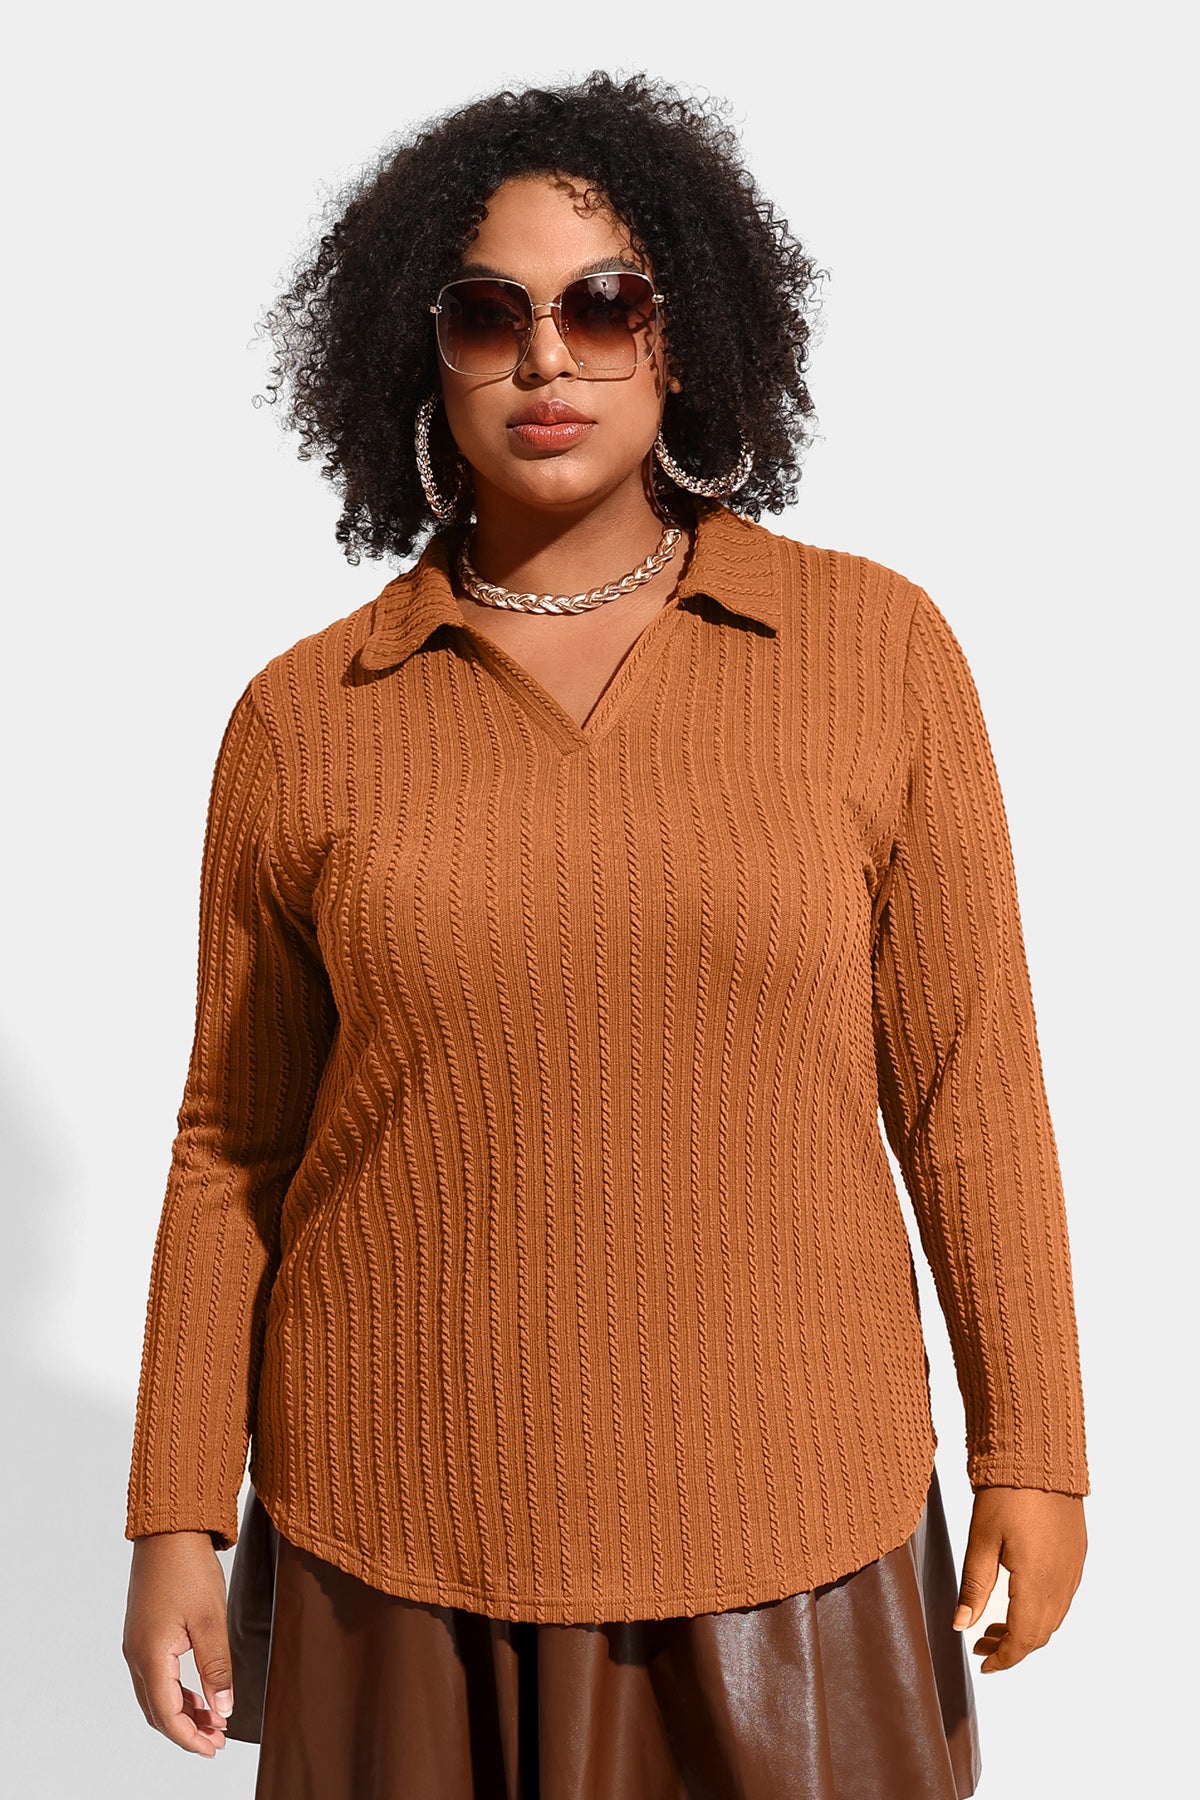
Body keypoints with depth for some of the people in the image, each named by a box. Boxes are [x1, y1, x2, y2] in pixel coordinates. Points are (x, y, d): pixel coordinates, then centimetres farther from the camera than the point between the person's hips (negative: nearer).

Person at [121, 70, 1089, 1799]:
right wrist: (177, 1521, 4)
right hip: (401, 1533, 1)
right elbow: (235, 1146, 3)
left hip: (780, 1515, 0)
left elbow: (965, 1076, -1)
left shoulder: (876, 648, -4)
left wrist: (1034, 1450, 1)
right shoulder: (302, 718, -2)